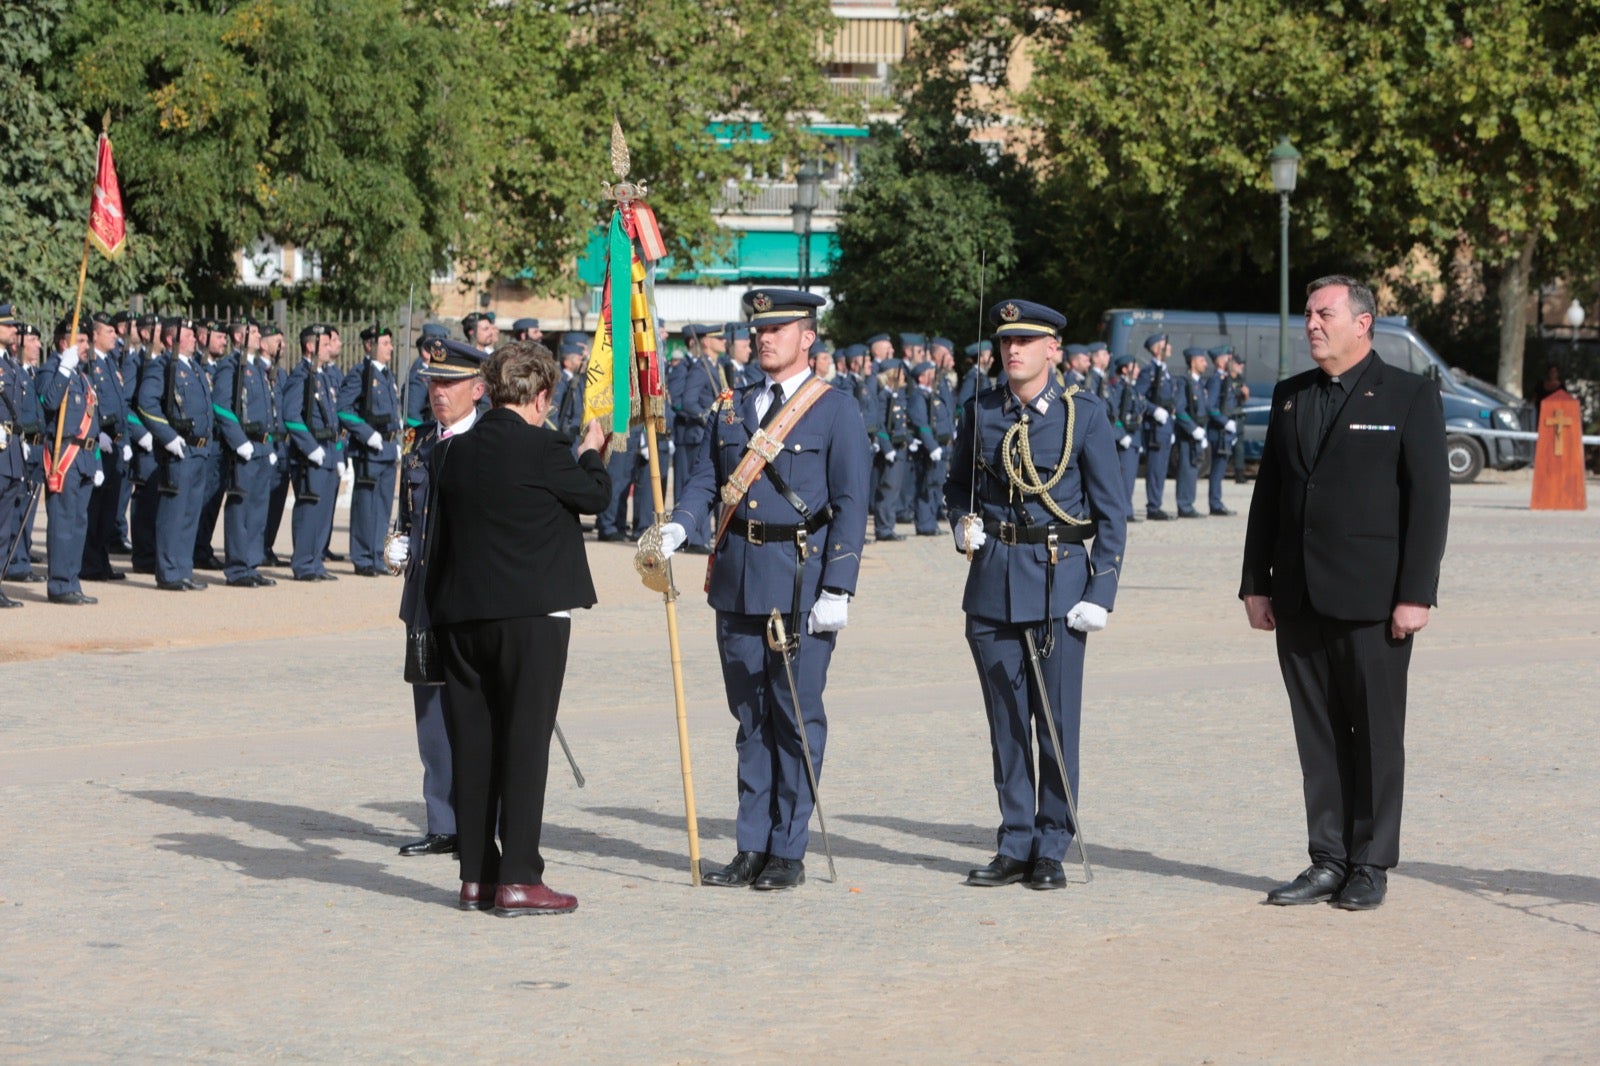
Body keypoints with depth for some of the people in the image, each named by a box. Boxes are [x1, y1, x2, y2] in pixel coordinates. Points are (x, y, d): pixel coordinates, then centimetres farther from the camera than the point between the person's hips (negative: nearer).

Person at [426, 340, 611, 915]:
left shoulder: (454, 451, 7)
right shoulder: (543, 448, -10)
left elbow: (445, 519, 14)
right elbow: (596, 496, 3)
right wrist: (591, 452, 22)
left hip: (462, 614, 6)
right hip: (532, 612, -6)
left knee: (472, 740, 10)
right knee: (525, 740, -2)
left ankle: (475, 874, 15)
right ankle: (518, 878, -4)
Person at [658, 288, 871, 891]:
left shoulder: (836, 411, -2)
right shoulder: (733, 408, 14)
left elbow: (850, 505, -6)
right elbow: (705, 480, 12)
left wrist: (837, 591, -13)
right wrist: (678, 529, -10)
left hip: (801, 583, -5)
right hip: (736, 580, 5)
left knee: (797, 716, -1)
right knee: (750, 716, 9)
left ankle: (789, 852, 6)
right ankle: (752, 848, 15)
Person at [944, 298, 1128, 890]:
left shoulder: (1084, 414, -2)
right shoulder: (981, 411, 7)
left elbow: (1111, 510, -1)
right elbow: (957, 483, 22)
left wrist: (1101, 592, -8)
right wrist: (963, 523, -1)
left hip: (1059, 580, -3)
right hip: (993, 580, 3)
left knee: (1057, 721, -2)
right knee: (1006, 720, 6)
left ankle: (1052, 850, 7)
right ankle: (1014, 846, 15)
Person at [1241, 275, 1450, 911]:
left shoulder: (1409, 397, -2)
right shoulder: (1290, 397, 13)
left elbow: (1429, 499, -6)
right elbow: (1267, 493, 15)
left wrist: (1416, 594, -12)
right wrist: (1255, 583, 9)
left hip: (1371, 599, -5)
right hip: (1299, 599, 5)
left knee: (1376, 735, 2)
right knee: (1317, 736, 7)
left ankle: (1371, 866, 10)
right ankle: (1328, 862, 14)